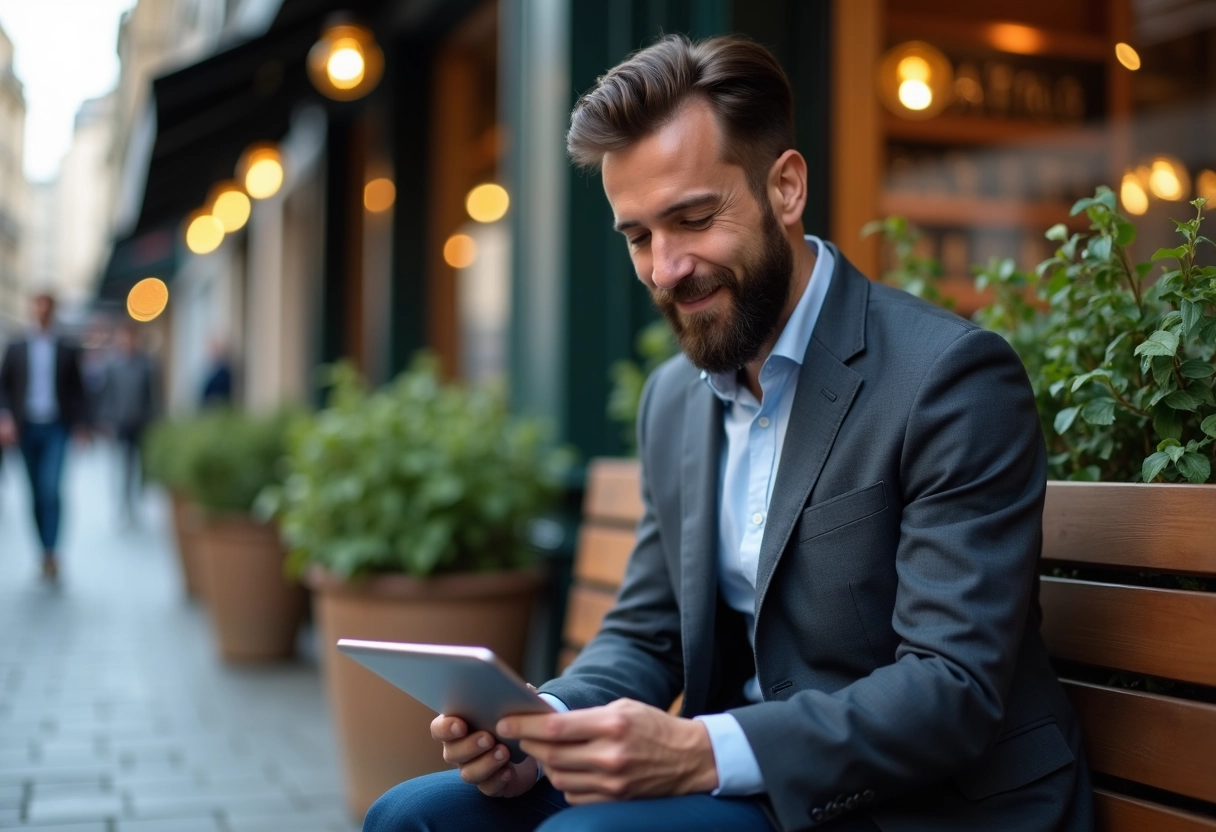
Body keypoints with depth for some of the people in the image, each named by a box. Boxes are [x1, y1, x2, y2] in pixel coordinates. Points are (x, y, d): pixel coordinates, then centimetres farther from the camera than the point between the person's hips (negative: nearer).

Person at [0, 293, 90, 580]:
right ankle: (45, 552, 14)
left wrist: (82, 426, 0)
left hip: (56, 429, -2)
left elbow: (77, 389, 5)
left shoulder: (68, 349, 3)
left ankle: (50, 552, -13)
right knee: (37, 492, 7)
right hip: (26, 428, 2)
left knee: (51, 489, -16)